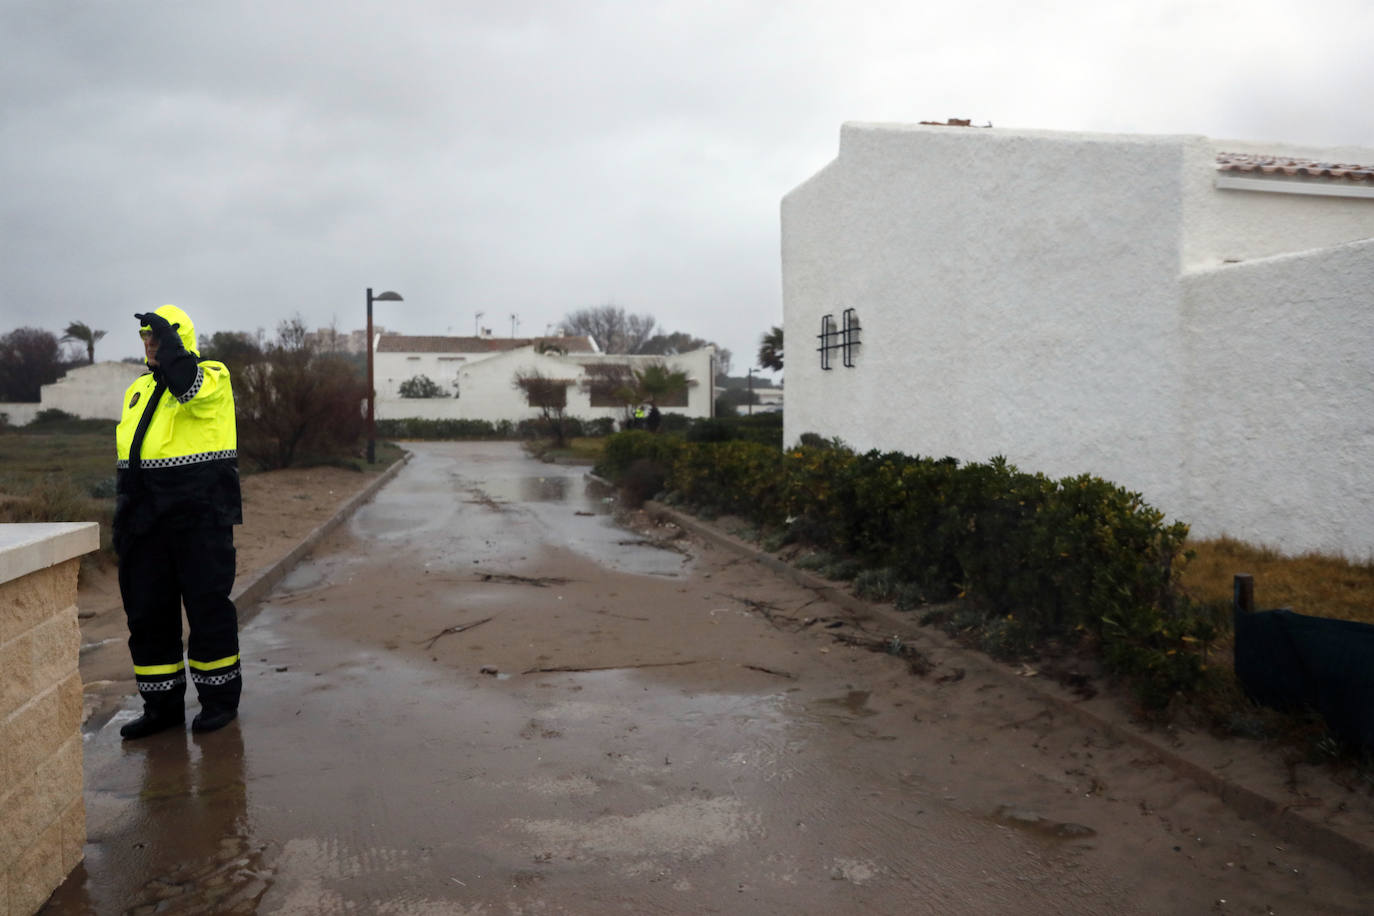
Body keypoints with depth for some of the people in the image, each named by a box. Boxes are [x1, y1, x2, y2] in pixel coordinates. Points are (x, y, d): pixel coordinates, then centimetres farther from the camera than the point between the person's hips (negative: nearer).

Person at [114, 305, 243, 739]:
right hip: (148, 519, 7)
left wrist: (166, 337, -17)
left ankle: (220, 698, 13)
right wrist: (123, 512, 18)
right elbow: (127, 451, 23)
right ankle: (161, 704, 19)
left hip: (200, 512, -7)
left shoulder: (212, 377, -2)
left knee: (208, 606, -1)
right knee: (147, 610, 8)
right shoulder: (139, 389, 19)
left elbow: (188, 388, -28)